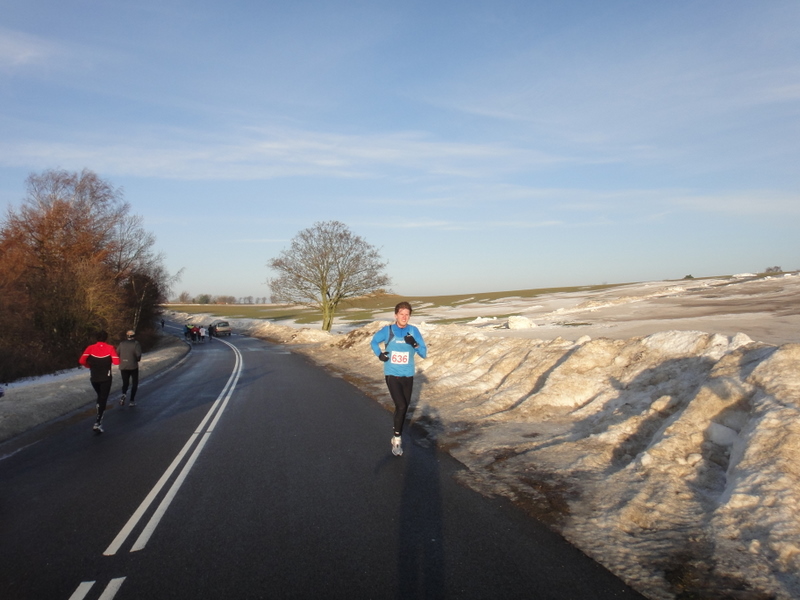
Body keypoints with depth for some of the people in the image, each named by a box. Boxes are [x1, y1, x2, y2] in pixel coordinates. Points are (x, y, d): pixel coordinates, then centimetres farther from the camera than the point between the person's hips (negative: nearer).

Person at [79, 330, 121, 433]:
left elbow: (81, 361, -16)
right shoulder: (110, 348, -8)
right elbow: (116, 361, -16)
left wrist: (89, 366, 4)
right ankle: (98, 423, -13)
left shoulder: (90, 348, -4)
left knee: (100, 396, 26)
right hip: (106, 378, -3)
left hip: (94, 378, 3)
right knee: (103, 399, -1)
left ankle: (99, 417, 31)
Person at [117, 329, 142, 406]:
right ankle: (132, 400, 7)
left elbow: (117, 353, 1)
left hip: (123, 367, 3)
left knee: (125, 383, 17)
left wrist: (122, 360, 16)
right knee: (134, 384, 13)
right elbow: (138, 354, -16)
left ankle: (124, 394, -13)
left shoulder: (122, 343, 3)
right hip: (133, 366, -3)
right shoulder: (136, 344, -8)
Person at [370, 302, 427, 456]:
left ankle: (397, 435, 33)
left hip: (408, 376, 3)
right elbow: (374, 341, 11)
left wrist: (415, 344, -24)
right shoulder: (387, 330, -8)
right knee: (401, 406, -16)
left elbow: (424, 353, -5)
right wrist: (379, 354, -6)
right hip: (392, 375, -3)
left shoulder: (414, 331, -5)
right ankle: (397, 439, 1)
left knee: (404, 408, 13)